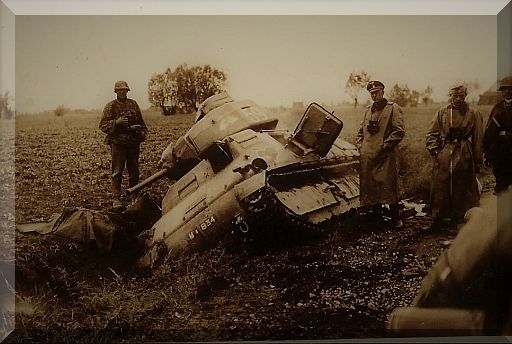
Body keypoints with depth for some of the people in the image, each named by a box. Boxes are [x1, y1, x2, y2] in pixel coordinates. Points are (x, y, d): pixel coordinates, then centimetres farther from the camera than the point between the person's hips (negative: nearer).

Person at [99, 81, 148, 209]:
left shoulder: (133, 104, 12)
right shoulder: (110, 106, 1)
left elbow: (141, 122, 18)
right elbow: (103, 125, -4)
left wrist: (142, 132, 1)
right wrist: (116, 122, -19)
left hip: (133, 142, 4)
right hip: (117, 142, -4)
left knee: (134, 171, 10)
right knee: (117, 172, -4)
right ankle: (116, 198, 0)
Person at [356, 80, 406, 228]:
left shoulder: (393, 108, -1)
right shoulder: (368, 110, 19)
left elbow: (399, 131, -9)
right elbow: (361, 131, 27)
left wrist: (385, 145, -13)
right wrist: (360, 145, 11)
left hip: (386, 155, -6)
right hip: (368, 155, 6)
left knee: (388, 186, -7)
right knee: (370, 186, 8)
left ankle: (396, 218, 3)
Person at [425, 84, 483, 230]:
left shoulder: (473, 114, 4)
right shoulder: (441, 113, 6)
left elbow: (478, 139, 5)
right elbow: (431, 134, 5)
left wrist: (478, 161, 3)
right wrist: (435, 151, -7)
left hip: (464, 158, 0)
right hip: (443, 157, 1)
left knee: (463, 190, 6)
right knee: (440, 190, 3)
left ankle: (460, 220, 18)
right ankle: (437, 220, 15)